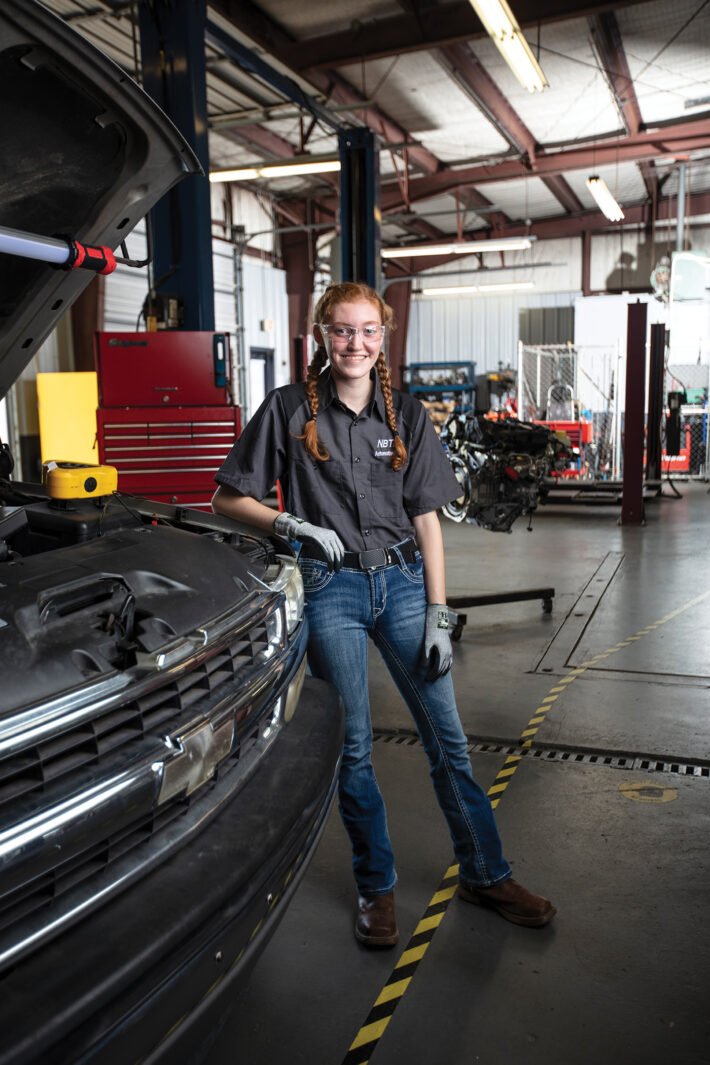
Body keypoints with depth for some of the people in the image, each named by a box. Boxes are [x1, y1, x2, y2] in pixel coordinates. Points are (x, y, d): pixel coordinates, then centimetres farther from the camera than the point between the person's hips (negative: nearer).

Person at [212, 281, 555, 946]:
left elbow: (426, 520, 5)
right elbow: (228, 498, 2)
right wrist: (292, 525, -15)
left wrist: (437, 615, 0)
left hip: (401, 579, 2)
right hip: (330, 590, -2)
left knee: (447, 737, 7)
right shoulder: (289, 410, -1)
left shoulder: (407, 415, 6)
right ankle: (376, 887, 27)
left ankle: (485, 874, 26)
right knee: (352, 748, 7)